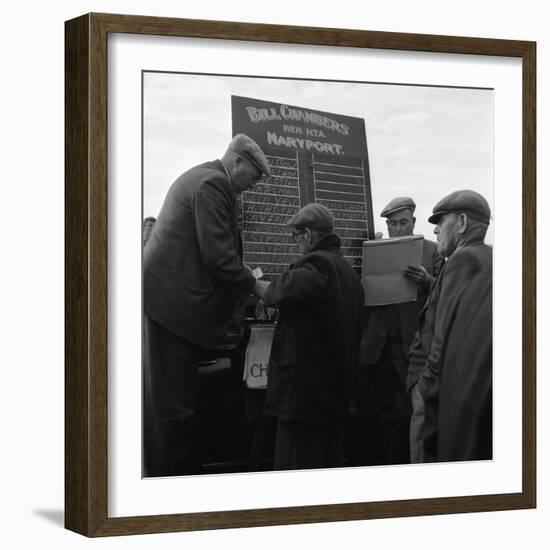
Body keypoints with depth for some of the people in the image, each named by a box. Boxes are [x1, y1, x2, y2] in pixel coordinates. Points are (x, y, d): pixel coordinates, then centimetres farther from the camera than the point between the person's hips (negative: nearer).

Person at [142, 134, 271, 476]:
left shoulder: (198, 178, 21)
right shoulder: (213, 183, -11)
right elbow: (217, 254, -17)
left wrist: (245, 278, 21)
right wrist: (253, 286, -5)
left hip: (164, 299, 11)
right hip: (176, 302, -11)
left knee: (169, 400, 13)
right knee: (175, 401, -6)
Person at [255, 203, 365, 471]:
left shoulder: (316, 263, -13)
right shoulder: (348, 270, 17)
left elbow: (290, 289, -33)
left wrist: (260, 287, -14)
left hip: (305, 388, -10)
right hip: (339, 386, 10)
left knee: (296, 468, -6)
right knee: (331, 463, 16)